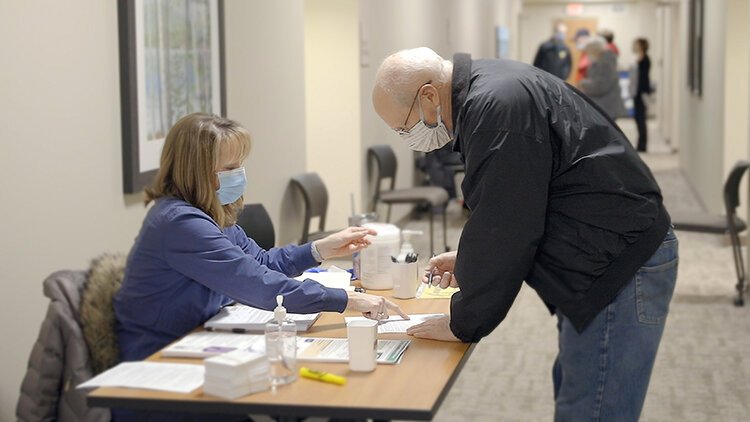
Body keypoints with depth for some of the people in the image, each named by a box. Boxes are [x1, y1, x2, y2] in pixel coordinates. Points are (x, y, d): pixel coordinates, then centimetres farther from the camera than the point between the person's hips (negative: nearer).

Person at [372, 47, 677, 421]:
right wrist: (468, 259, 13)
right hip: (614, 257, 11)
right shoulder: (486, 90, 10)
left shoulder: (498, 109, -23)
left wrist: (464, 323, -9)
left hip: (620, 265, -11)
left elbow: (503, 232, -20)